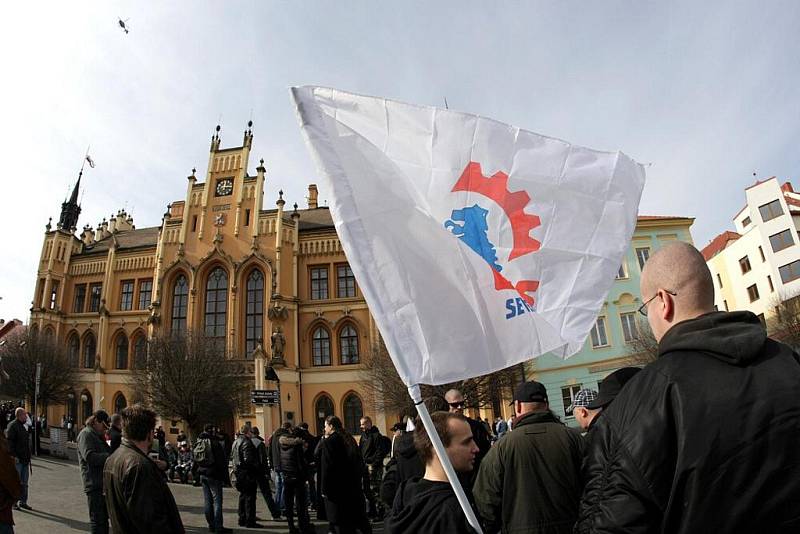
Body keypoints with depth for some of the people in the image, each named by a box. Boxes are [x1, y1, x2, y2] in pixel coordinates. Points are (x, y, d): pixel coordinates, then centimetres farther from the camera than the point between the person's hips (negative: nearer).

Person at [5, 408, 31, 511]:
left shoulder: (23, 426, 15)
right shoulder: (12, 426, -12)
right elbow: (9, 442, -18)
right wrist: (14, 456, -22)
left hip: (25, 459, 8)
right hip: (17, 459, -8)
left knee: (24, 482, 12)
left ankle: (23, 502, 19)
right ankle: (13, 502, 11)